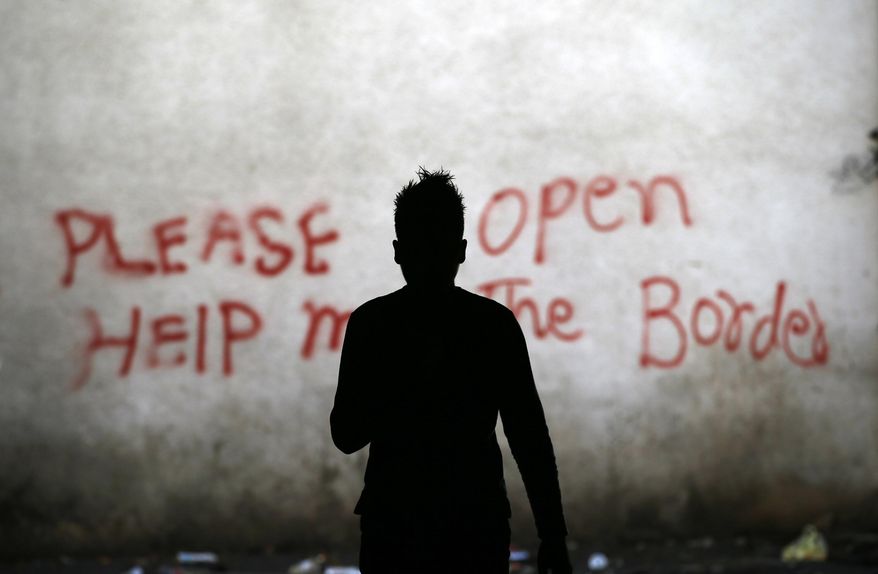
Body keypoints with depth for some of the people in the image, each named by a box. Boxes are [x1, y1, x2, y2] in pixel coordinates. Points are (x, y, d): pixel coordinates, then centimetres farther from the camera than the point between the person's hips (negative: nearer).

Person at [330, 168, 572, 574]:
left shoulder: (494, 324, 2)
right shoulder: (371, 324, 2)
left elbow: (529, 435, 4)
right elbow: (346, 436, 0)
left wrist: (552, 536, 1)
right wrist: (403, 381, -16)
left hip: (477, 529, 0)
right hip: (392, 528, 0)